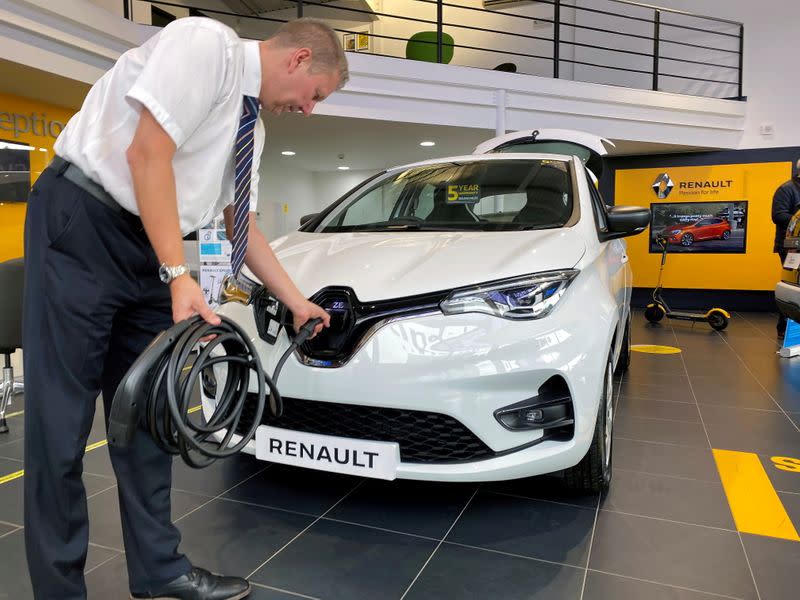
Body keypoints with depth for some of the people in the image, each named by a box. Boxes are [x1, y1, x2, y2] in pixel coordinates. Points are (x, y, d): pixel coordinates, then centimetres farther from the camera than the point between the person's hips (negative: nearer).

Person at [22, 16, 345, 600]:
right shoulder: (207, 42, -11)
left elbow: (243, 227, 18)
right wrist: (179, 275, -23)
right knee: (62, 419, -3)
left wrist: (298, 302, 20)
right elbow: (148, 154, -20)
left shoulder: (252, 125, 14)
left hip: (146, 246, 9)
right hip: (80, 225, -8)